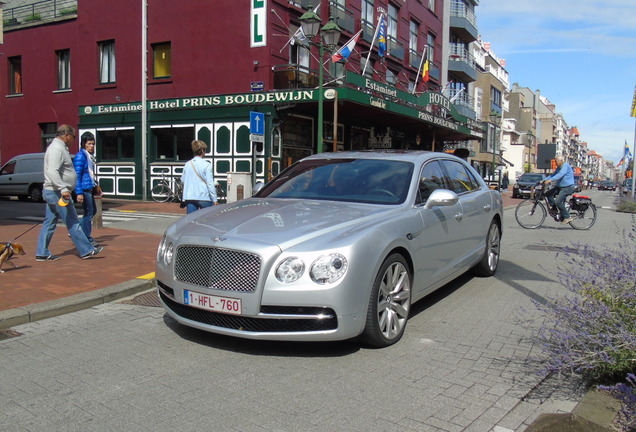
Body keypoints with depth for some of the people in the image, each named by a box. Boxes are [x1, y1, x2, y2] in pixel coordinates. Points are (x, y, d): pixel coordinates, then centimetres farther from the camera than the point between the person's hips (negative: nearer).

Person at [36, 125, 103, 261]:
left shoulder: (59, 147, 18)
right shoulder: (57, 149, -15)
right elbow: (52, 172, -27)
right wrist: (63, 189, -33)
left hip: (52, 193, 11)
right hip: (57, 193, -11)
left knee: (49, 223, 11)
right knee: (73, 223, -4)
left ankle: (42, 253, 15)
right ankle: (86, 251, 1)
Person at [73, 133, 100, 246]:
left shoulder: (91, 156, 14)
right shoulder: (80, 156, -14)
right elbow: (77, 176, -17)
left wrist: (96, 186, 26)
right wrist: (79, 193, -21)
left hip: (90, 189, 10)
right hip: (84, 189, -9)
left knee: (93, 211, 16)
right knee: (89, 213, -2)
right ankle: (87, 239, 8)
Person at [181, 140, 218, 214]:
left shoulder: (187, 164, 6)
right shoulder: (206, 165, -9)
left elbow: (182, 180, 17)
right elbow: (210, 183, -13)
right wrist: (214, 200, -10)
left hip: (189, 197, 4)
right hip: (204, 197, -4)